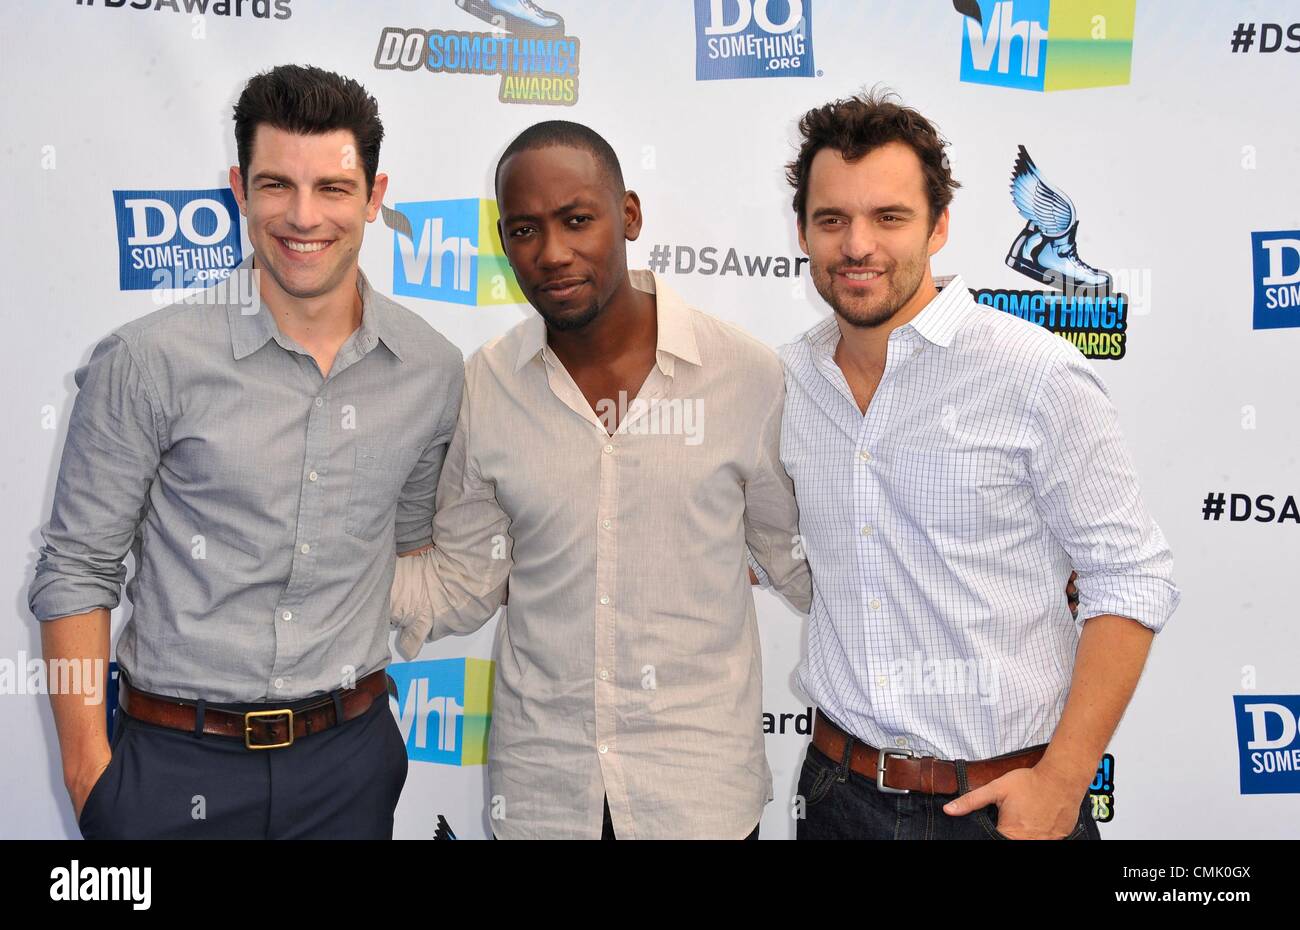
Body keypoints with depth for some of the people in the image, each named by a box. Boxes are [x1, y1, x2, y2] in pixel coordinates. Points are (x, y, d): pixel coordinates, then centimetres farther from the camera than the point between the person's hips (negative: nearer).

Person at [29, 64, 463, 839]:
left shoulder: (433, 370, -2)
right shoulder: (148, 361, -11)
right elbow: (77, 569, -6)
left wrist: (358, 689, 8)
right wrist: (87, 766, -8)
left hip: (351, 755, 3)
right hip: (177, 763, -2)